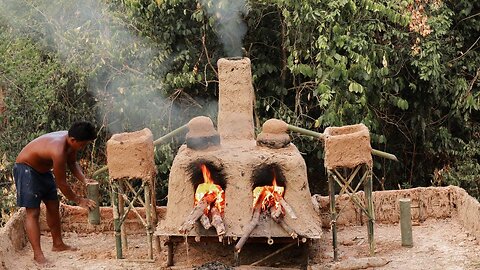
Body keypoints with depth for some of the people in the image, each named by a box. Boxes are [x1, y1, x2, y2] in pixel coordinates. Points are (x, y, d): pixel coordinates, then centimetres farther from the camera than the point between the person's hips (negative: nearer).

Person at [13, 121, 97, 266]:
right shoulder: (58, 150, -38)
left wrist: (84, 179, -10)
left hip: (42, 169, 10)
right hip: (26, 169, -10)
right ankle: (38, 254, -13)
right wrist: (79, 200, -16)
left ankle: (58, 244, 29)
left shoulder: (70, 140, -12)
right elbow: (61, 183, -28)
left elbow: (72, 163, 7)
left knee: (53, 206, 16)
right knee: (33, 212, -13)